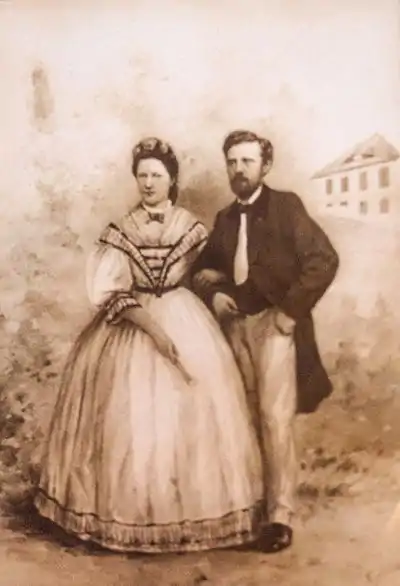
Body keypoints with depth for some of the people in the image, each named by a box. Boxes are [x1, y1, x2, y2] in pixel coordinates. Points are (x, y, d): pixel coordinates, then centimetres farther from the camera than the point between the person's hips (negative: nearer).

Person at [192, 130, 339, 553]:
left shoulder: (286, 206, -3)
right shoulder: (225, 218, 14)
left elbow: (324, 259, -11)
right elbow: (203, 266, 22)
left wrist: (291, 309, -15)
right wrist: (213, 292, 1)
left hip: (274, 322, -5)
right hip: (235, 324, 5)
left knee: (274, 418, -8)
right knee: (248, 417, 9)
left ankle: (280, 513, 2)